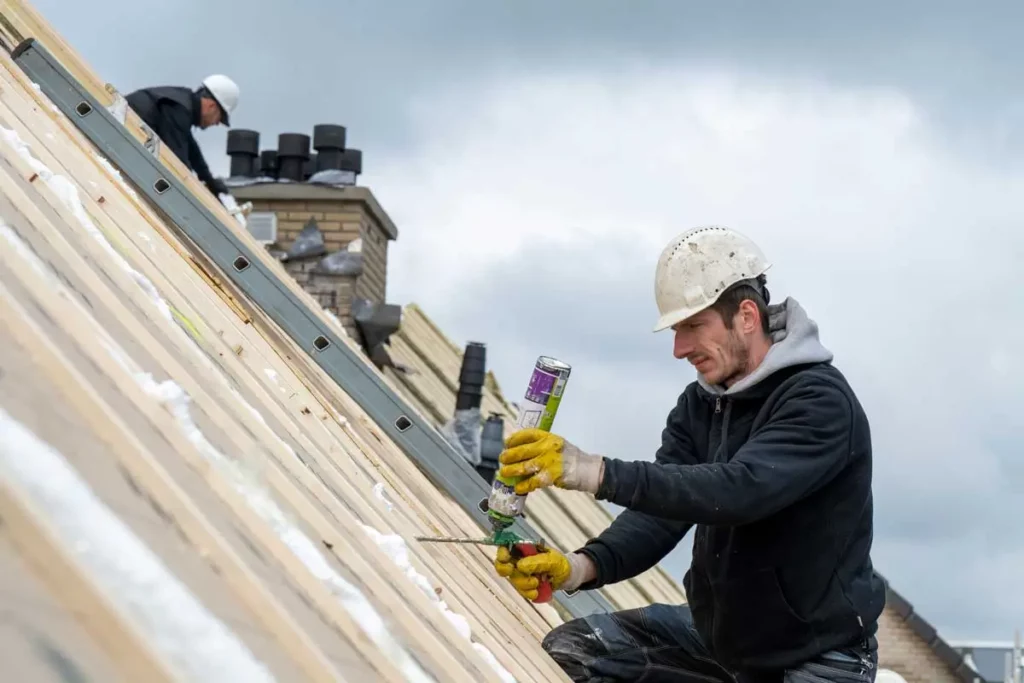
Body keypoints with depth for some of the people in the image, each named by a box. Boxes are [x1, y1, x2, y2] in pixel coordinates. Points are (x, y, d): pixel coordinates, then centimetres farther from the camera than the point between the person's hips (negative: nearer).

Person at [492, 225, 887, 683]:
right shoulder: (700, 405, 4)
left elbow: (741, 489, -36)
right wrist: (580, 567, -27)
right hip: (720, 634, 8)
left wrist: (597, 473, -43)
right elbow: (659, 509, -7)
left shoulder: (819, 401, -21)